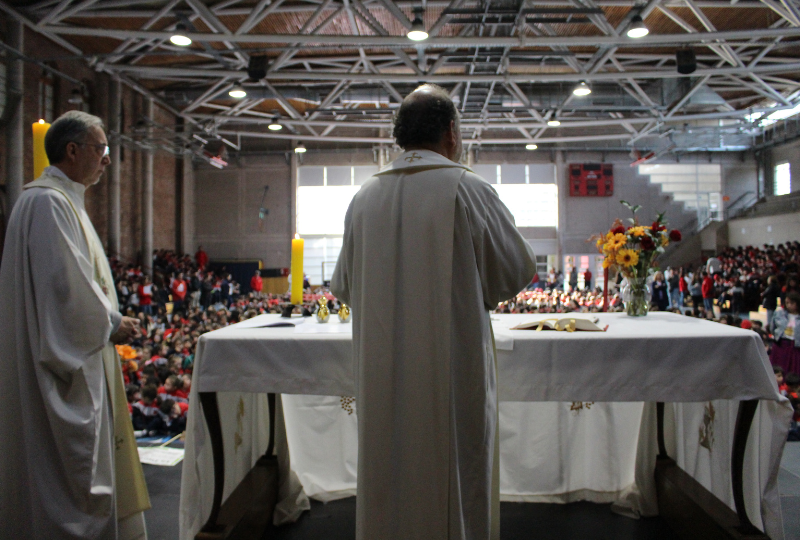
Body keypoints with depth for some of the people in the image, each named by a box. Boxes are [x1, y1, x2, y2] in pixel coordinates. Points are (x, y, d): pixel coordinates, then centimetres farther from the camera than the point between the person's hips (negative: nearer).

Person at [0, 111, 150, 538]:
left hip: (76, 355, 11)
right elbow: (65, 281, -23)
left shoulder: (64, 200, 16)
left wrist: (109, 320, 11)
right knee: (67, 464, -1)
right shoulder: (47, 202, -17)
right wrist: (111, 324, -12)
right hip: (65, 357, -11)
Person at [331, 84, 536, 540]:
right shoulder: (467, 189, -10)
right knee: (457, 484, 9)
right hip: (452, 372, -4)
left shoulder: (365, 198, 2)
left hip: (382, 377, 4)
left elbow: (343, 286, 11)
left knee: (389, 480, 16)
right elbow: (518, 270, 0)